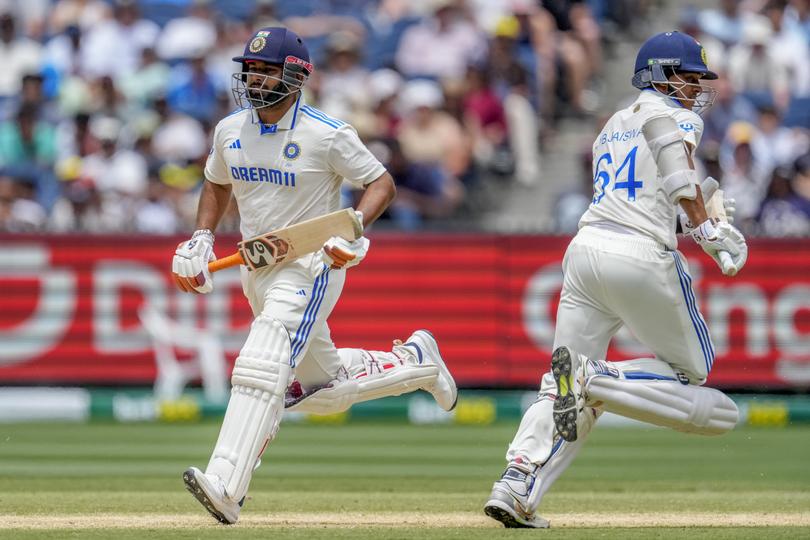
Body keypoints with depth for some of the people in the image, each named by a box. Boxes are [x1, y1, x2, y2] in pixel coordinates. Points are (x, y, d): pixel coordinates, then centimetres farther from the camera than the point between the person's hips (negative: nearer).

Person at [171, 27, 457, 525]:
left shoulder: (328, 134, -14)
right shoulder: (230, 131, 4)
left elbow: (382, 184, -8)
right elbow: (218, 184, 22)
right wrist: (202, 238, 7)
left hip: (311, 265, -7)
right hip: (257, 272, 7)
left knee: (262, 368, -25)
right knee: (321, 389, 15)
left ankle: (225, 487, -35)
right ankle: (414, 361, 37)